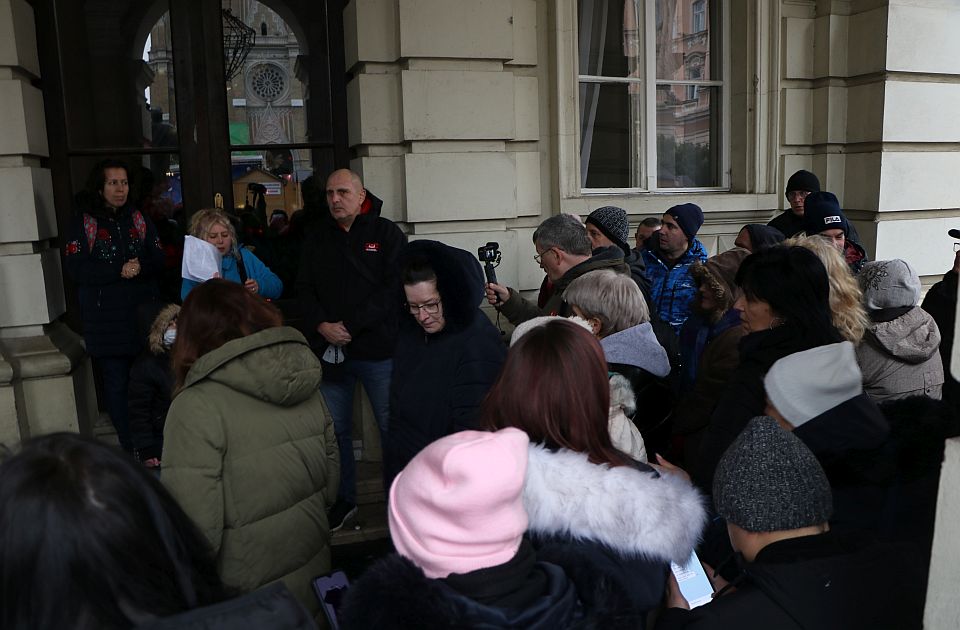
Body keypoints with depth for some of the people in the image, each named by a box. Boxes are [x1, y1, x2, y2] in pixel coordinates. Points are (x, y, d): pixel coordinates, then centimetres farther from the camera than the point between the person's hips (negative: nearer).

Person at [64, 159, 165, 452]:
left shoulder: (139, 219, 13)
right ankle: (130, 448, 10)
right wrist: (119, 271, -17)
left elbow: (158, 260, 9)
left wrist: (140, 267, -13)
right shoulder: (82, 221, 3)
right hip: (106, 316, -2)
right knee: (116, 383, -1)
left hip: (143, 311, 2)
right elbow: (75, 267, -7)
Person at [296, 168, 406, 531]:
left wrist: (350, 325, -15)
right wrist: (321, 325, -9)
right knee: (335, 430, 11)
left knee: (392, 427, 2)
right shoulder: (316, 238, 12)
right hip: (330, 351, 4)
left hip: (378, 350, -4)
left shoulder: (386, 233, -1)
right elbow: (304, 290, 10)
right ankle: (343, 500, 26)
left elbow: (394, 289, -10)